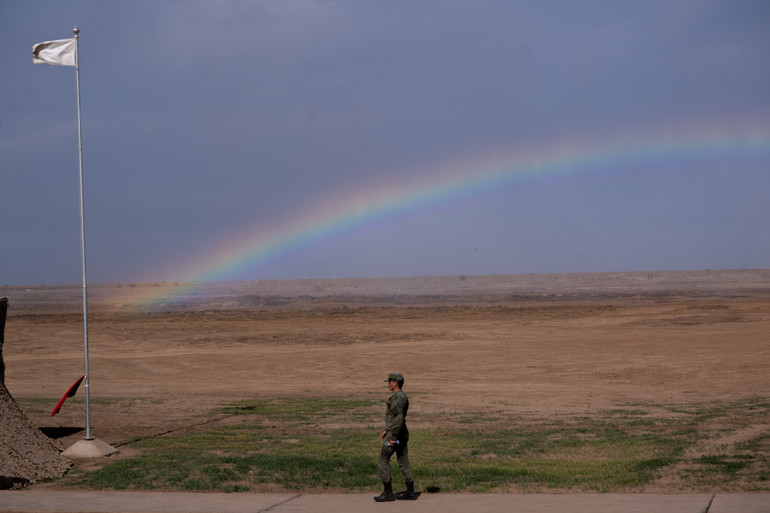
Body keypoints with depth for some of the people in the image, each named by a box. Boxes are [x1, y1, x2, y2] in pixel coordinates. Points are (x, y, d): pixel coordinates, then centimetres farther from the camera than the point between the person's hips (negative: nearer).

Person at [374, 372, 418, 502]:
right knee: (403, 463, 10)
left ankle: (388, 492, -3)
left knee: (382, 461, -3)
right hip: (403, 433, 10)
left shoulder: (397, 398, -18)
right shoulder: (403, 396, 14)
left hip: (394, 434, -10)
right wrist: (386, 430, 26)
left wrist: (393, 437, -24)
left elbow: (399, 419, -25)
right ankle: (410, 491, 9)